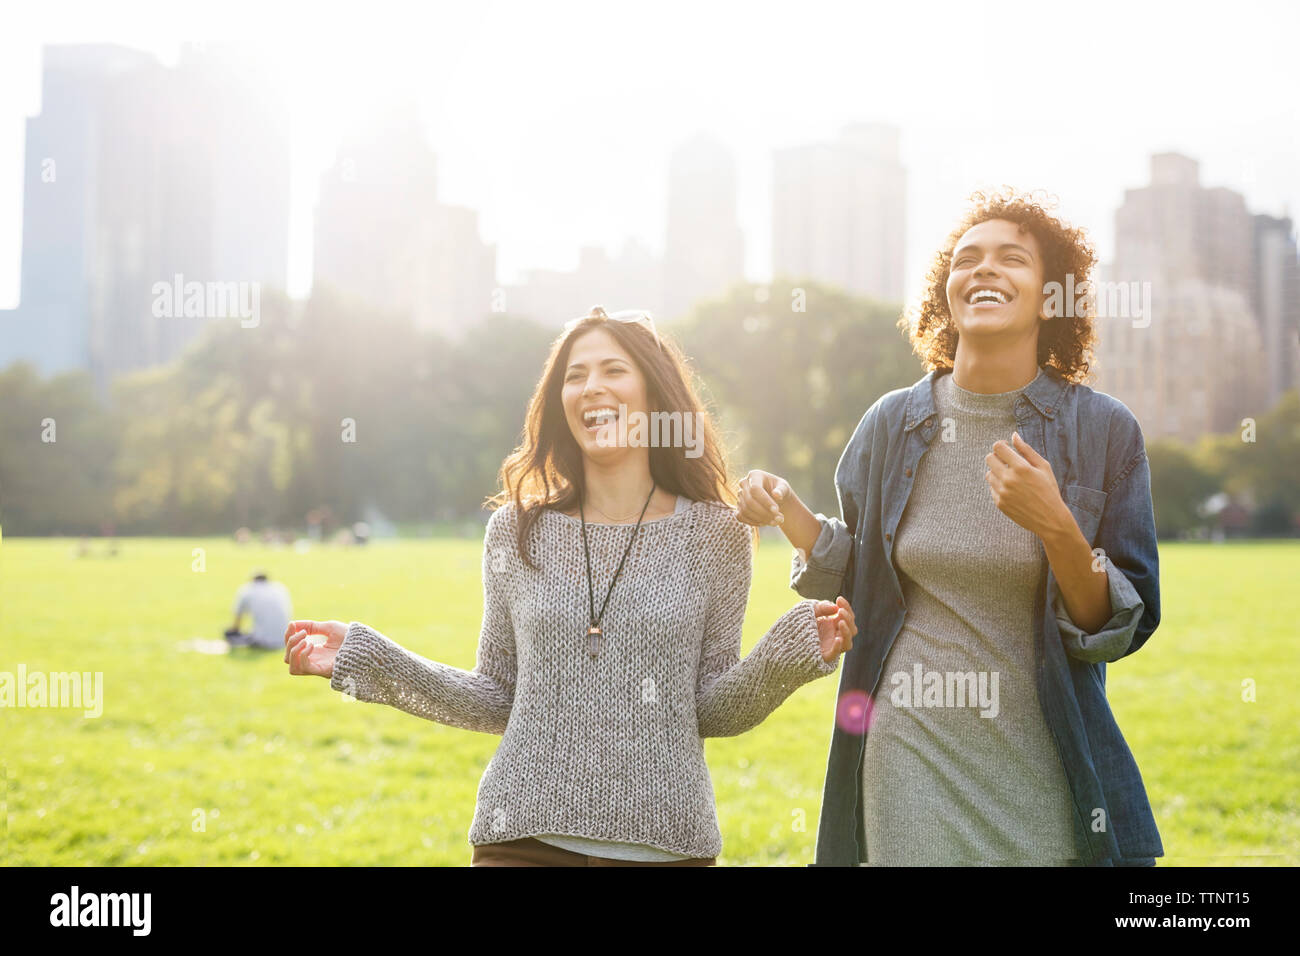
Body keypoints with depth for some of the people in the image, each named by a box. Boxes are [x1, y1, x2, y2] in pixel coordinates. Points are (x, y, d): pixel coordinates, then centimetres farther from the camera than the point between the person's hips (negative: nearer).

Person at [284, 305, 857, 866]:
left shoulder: (714, 535, 0)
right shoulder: (517, 532, 4)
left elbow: (712, 711, 0)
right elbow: (498, 698, 7)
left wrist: (793, 651, -16)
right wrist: (364, 656, 1)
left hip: (661, 841, -1)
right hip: (526, 836, 1)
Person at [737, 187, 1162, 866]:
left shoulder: (1104, 429, -6)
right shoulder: (895, 425, 1)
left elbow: (1124, 629, -6)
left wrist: (1058, 530, -22)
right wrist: (790, 515, -3)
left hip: (1041, 766, -1)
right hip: (912, 755, 1)